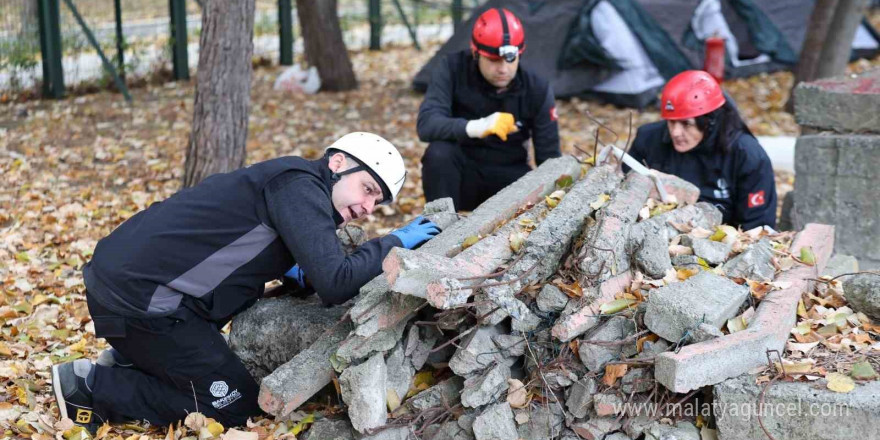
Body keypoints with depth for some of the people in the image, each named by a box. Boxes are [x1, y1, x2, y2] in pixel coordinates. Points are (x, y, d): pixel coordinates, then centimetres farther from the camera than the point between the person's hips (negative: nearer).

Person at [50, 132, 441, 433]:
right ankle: (94, 388, 2)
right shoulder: (301, 186, -14)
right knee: (236, 405, 0)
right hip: (137, 295, -10)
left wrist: (287, 269, 10)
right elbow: (335, 284, -24)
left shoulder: (301, 192, 15)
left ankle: (128, 363, 18)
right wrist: (394, 243, -9)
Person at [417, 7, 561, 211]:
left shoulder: (537, 89, -11)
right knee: (439, 152, -34)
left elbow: (549, 156, -7)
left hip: (508, 178, 2)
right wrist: (476, 127, -47)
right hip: (463, 175, -1)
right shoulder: (452, 69, -16)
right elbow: (426, 124, -30)